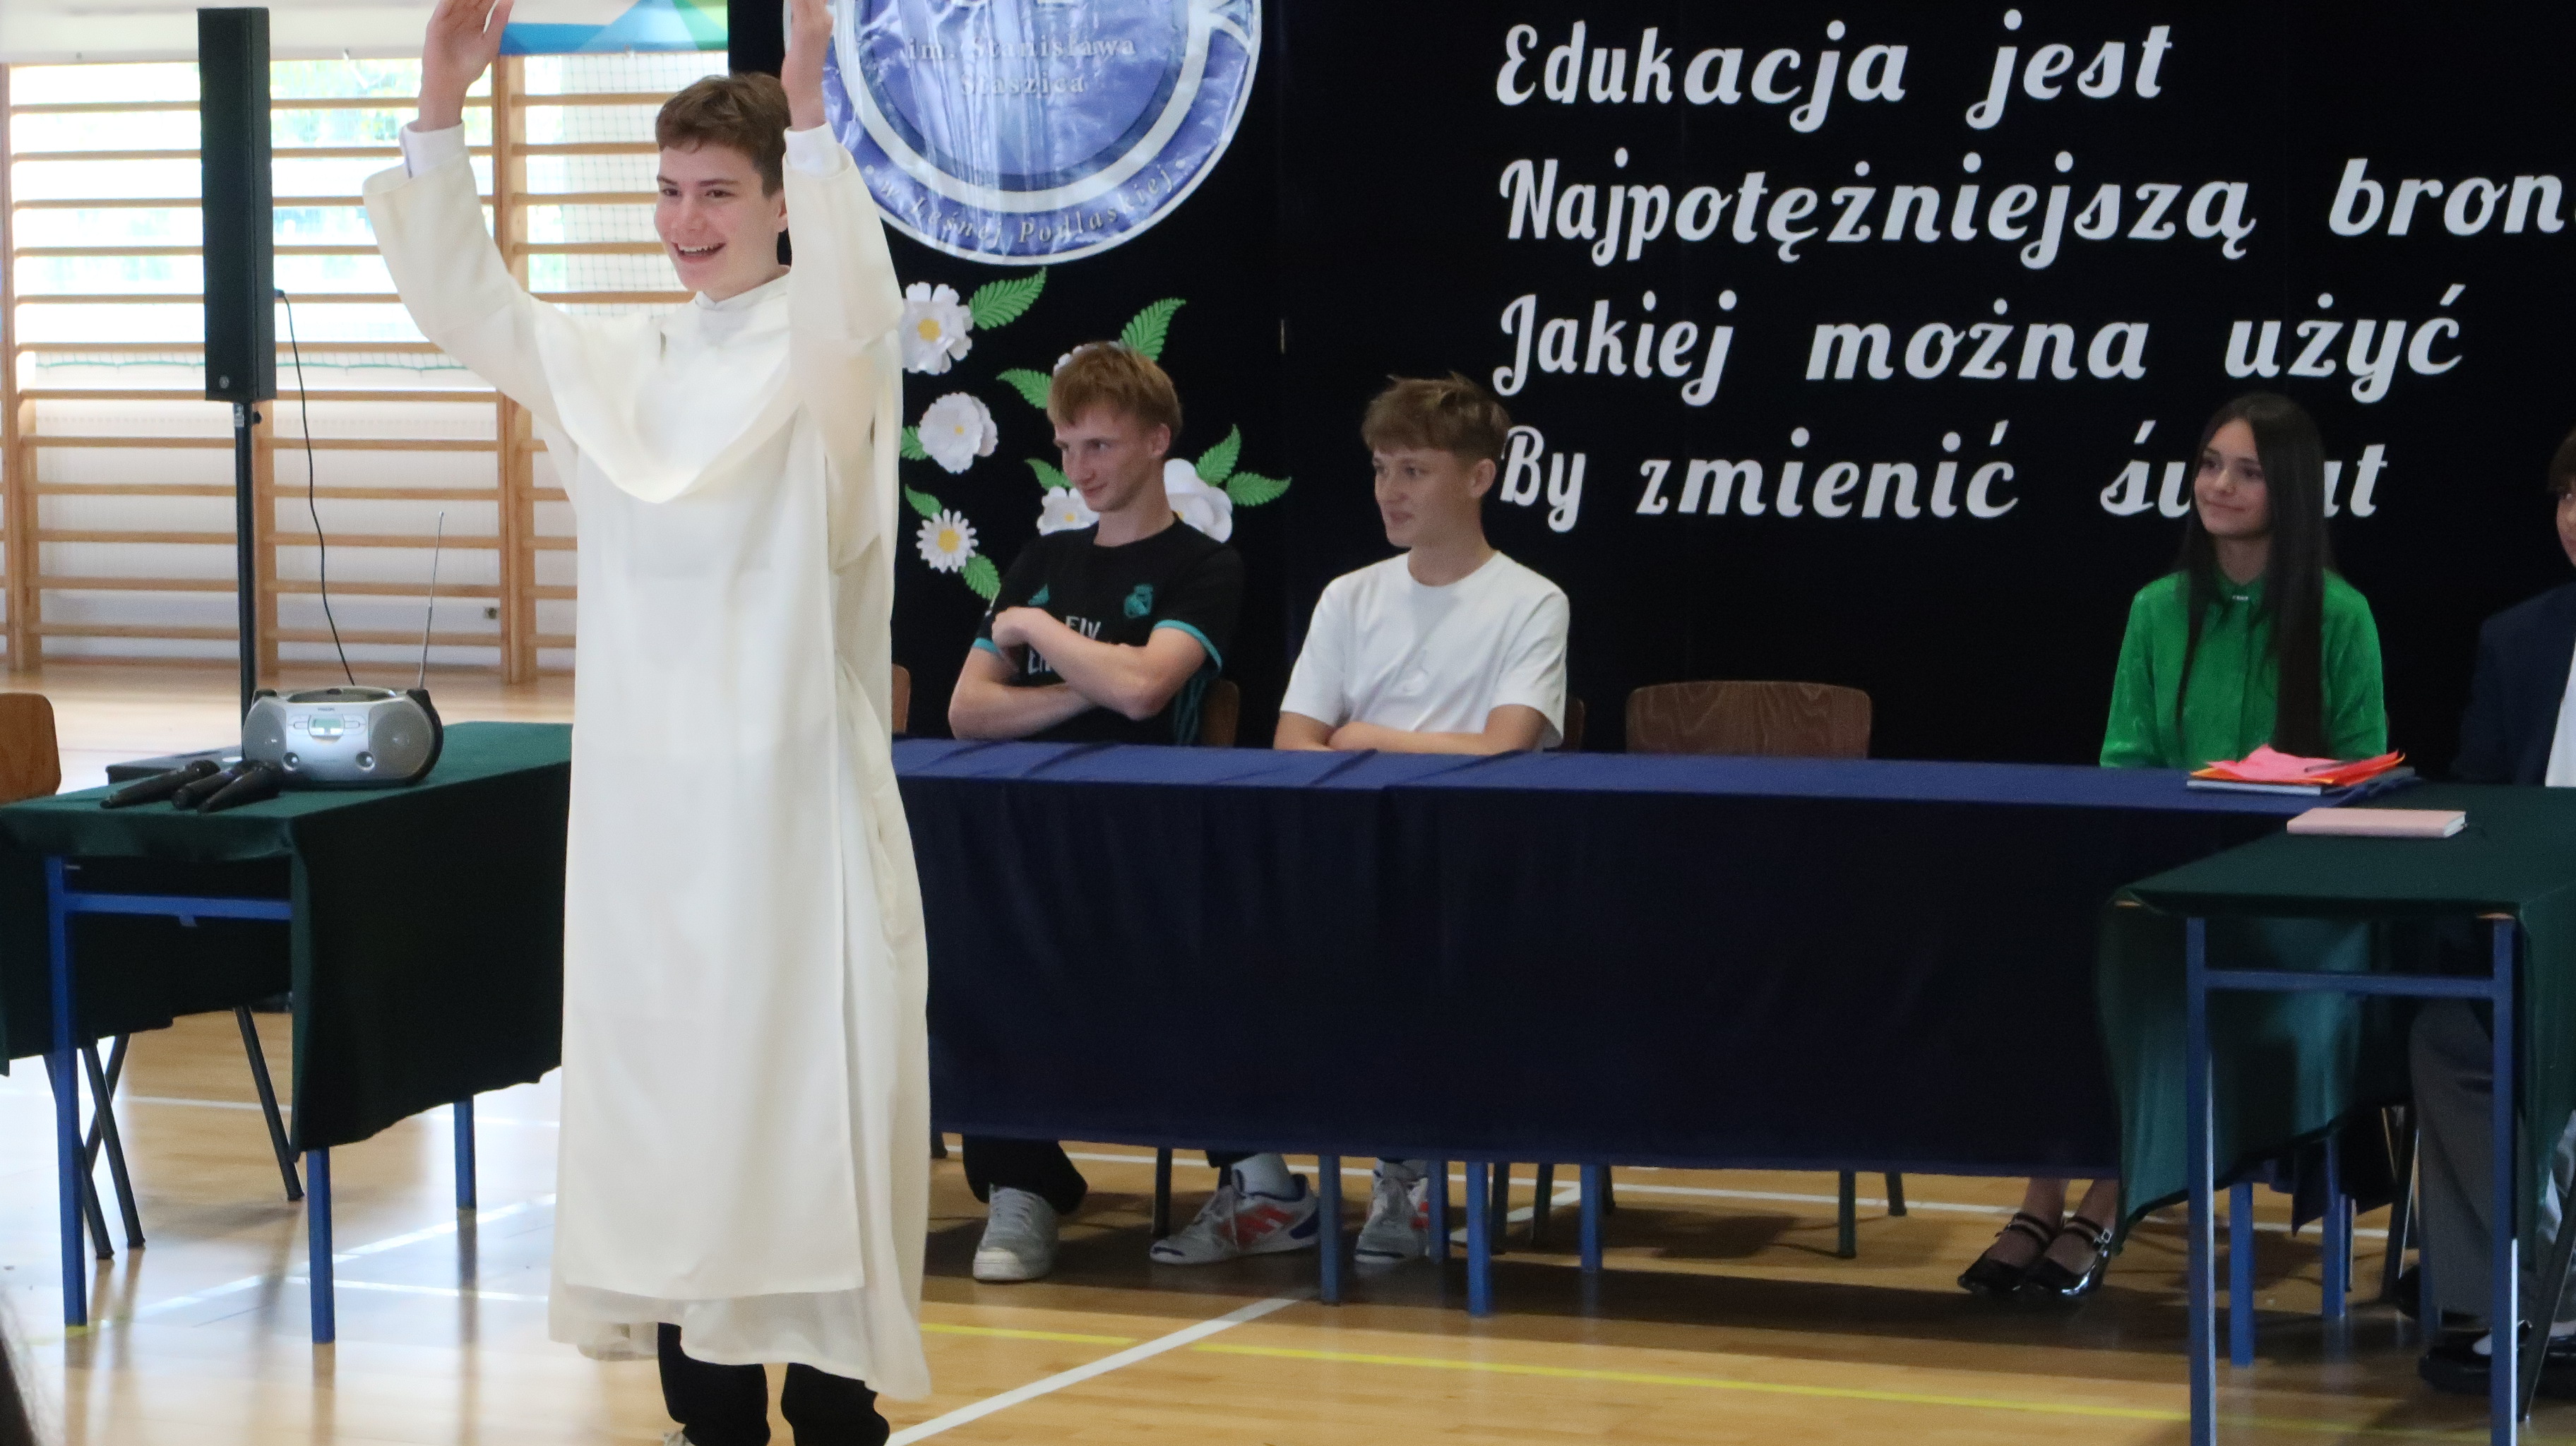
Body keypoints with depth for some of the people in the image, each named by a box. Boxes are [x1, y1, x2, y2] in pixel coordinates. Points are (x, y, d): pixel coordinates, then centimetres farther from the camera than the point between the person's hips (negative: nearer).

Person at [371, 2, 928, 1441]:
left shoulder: (830, 357, -5)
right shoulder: (617, 365, 11)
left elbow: (852, 301, -27)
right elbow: (466, 304, 3)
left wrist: (810, 115, -41)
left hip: (791, 793, -5)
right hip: (645, 793, 6)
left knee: (810, 1095, -3)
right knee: (668, 1100, 9)